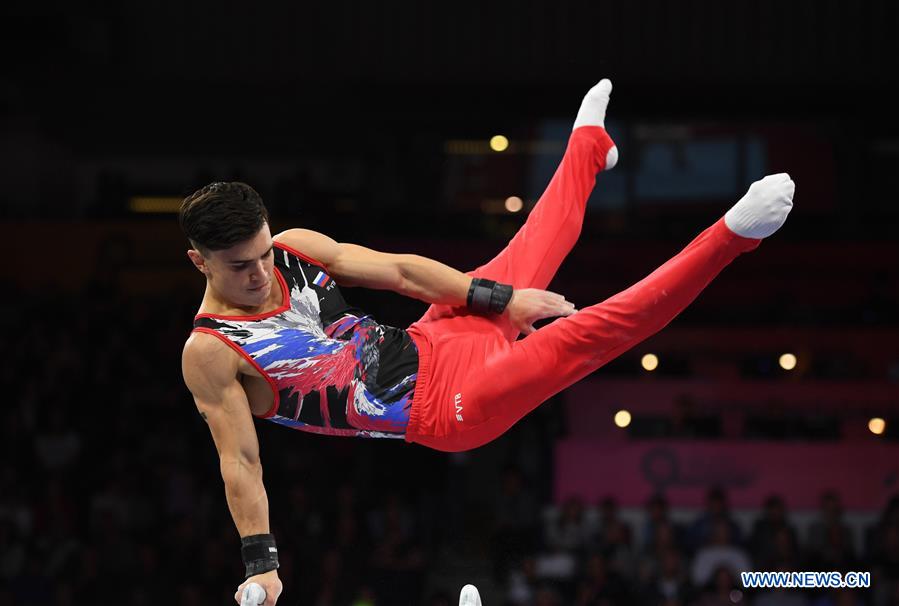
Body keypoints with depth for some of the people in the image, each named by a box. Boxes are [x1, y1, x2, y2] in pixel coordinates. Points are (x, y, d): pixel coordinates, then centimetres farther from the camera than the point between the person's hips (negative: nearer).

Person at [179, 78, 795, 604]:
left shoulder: (293, 250, 1)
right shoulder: (210, 355, -15)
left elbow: (395, 270, 5)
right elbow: (240, 462, -15)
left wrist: (497, 299, 3)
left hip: (431, 344, 7)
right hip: (445, 412, -7)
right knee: (576, 339, -22)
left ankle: (589, 144, 57)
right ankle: (733, 235, -31)